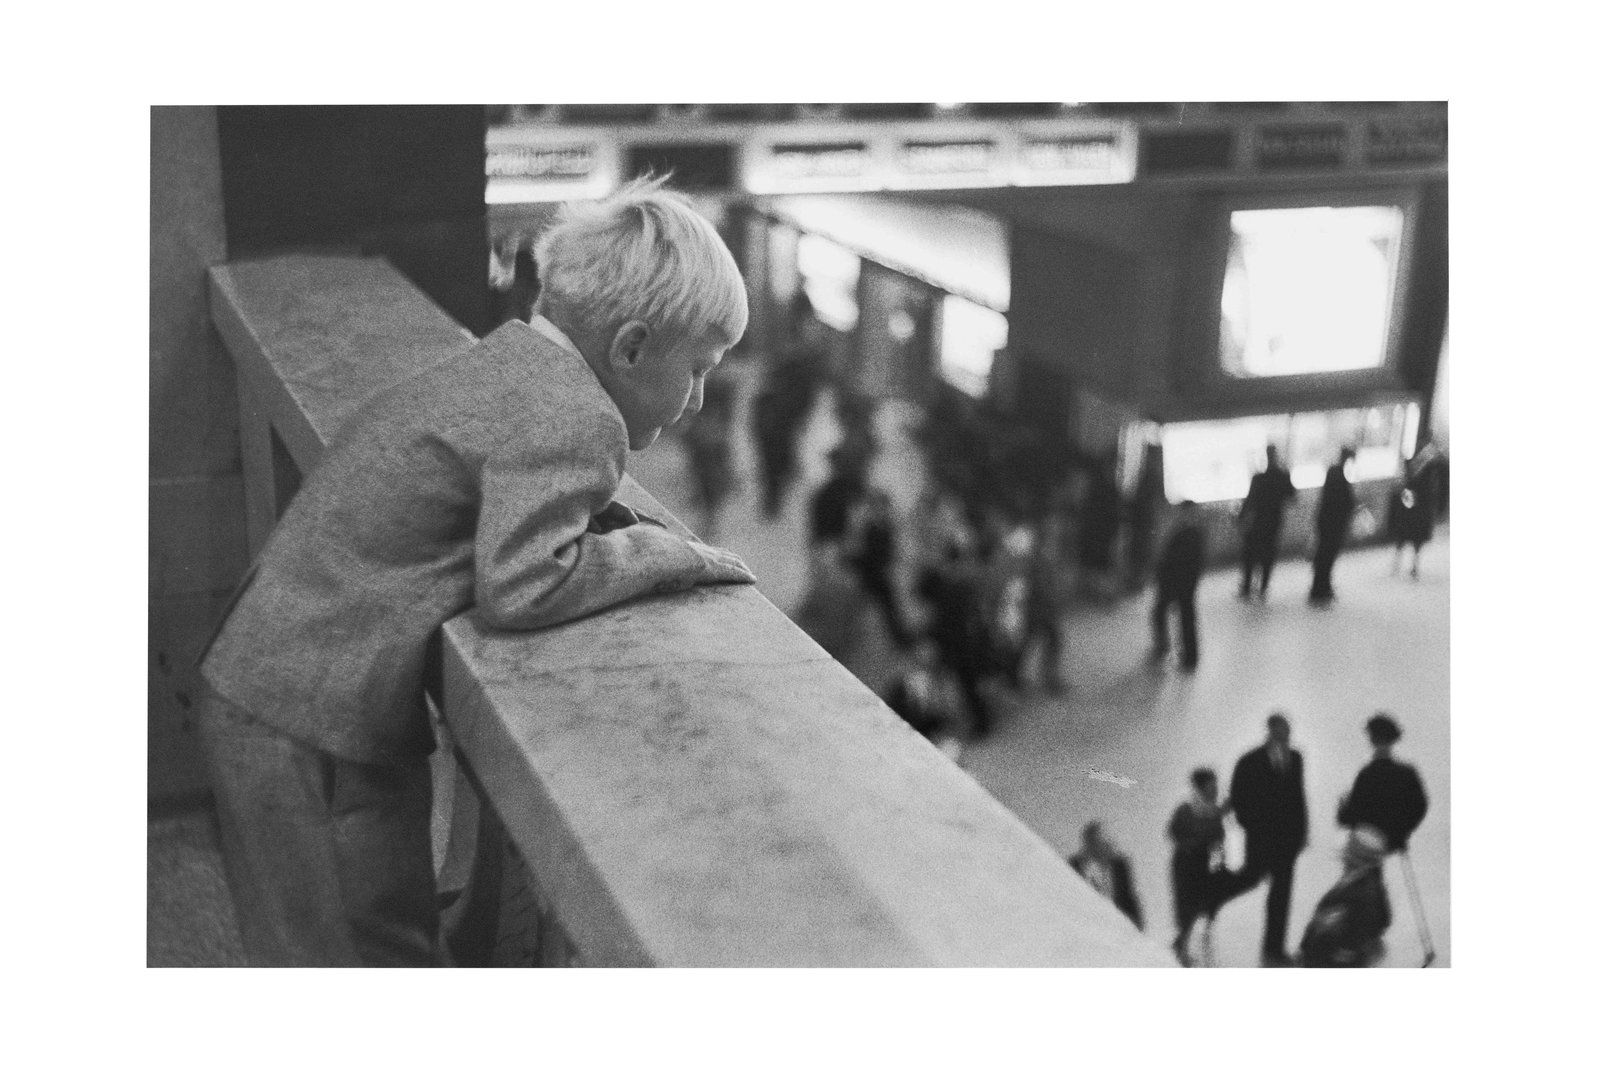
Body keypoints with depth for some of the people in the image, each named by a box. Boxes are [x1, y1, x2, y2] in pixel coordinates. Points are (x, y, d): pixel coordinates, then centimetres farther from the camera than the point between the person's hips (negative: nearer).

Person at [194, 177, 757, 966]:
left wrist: (616, 521, 3)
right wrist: (666, 554, -19)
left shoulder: (503, 364, 10)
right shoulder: (573, 419, -20)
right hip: (315, 739, -10)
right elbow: (520, 586, -31)